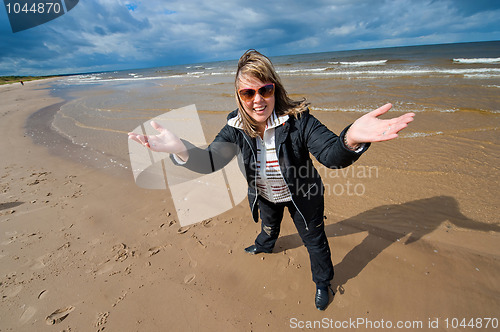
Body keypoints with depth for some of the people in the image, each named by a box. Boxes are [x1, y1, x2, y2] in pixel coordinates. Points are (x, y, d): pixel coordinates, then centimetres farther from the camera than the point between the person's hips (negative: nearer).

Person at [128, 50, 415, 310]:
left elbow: (331, 155, -41)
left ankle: (323, 282, 50)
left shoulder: (298, 120, -32)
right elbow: (211, 160, -25)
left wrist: (350, 139, -66)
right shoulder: (237, 128, -21)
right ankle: (265, 245, 74)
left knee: (314, 239, 18)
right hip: (265, 196, 4)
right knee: (268, 225, 35)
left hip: (302, 196, -3)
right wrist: (182, 150, -47)